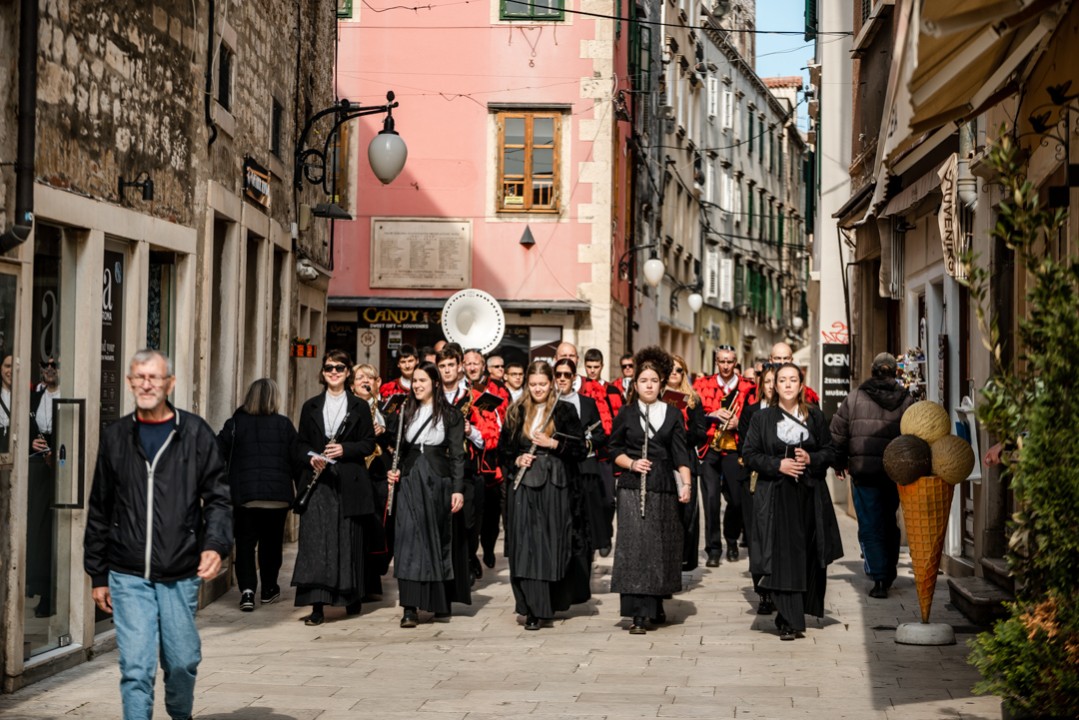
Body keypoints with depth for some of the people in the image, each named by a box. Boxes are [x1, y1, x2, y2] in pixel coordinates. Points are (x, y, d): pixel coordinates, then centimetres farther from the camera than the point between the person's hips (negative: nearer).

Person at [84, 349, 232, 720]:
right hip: (128, 577, 0)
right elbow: (99, 511, 12)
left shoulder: (195, 433, 2)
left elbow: (218, 498, 2)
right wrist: (97, 575, 12)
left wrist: (216, 544, -17)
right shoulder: (115, 436, 7)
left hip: (181, 576, 0)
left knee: (182, 662, 10)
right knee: (136, 668, -5)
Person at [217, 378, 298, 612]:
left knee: (245, 542, 2)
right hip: (278, 494, 1)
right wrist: (299, 491, 14)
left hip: (244, 494, -1)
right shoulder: (285, 425, 2)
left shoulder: (235, 423, 0)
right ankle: (269, 588, 23)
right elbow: (297, 460, 4)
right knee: (271, 542, 14)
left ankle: (247, 589, -12)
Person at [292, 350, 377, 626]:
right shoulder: (311, 407, 13)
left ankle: (353, 597, 19)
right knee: (315, 539, -9)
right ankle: (317, 605, -12)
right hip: (318, 483, 1)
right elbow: (300, 444, 12)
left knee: (349, 539, 2)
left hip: (349, 483, -1)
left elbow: (369, 443, 5)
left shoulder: (359, 407, 8)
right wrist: (311, 457, -9)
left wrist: (344, 449, -11)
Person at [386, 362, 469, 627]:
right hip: (409, 481, 2)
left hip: (438, 481, -2)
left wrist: (458, 489, -9)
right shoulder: (405, 413, 12)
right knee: (409, 538, -9)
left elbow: (457, 455, -2)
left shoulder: (451, 415, 2)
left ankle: (442, 604, 17)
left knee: (440, 540, 4)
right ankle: (410, 607, -12)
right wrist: (394, 470, 0)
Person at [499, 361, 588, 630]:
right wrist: (516, 460, -4)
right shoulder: (517, 412, 11)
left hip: (554, 485, -1)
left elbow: (580, 448, 1)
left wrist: (553, 444, -11)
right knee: (525, 544, -5)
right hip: (523, 486, 2)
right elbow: (503, 449, 15)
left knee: (552, 543, 0)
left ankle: (549, 603, 15)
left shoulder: (565, 411, 4)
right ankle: (531, 610, -2)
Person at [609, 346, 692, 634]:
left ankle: (656, 605, 24)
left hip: (664, 488, 2)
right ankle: (638, 615, -12)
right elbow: (615, 449, 9)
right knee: (634, 545, -10)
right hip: (632, 489, -2)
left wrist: (686, 483, -10)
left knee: (662, 546, 5)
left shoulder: (673, 414, 8)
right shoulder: (626, 413, 6)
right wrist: (632, 463, -9)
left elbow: (680, 453, 2)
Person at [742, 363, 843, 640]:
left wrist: (811, 459, -11)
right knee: (783, 558, -8)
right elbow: (749, 454, 2)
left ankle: (803, 609, 22)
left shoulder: (815, 416, 8)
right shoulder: (763, 418, 5)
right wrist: (778, 464, -12)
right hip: (776, 497, -2)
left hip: (810, 495, 2)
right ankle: (789, 622, -7)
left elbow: (830, 451, 10)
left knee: (809, 556, 4)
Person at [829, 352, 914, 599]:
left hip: (864, 470, -2)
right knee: (889, 523, 17)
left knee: (870, 526, 1)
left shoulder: (854, 397, 1)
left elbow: (838, 433, 2)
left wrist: (839, 463, 14)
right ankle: (889, 575, 26)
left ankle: (879, 579, -8)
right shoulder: (906, 400, 2)